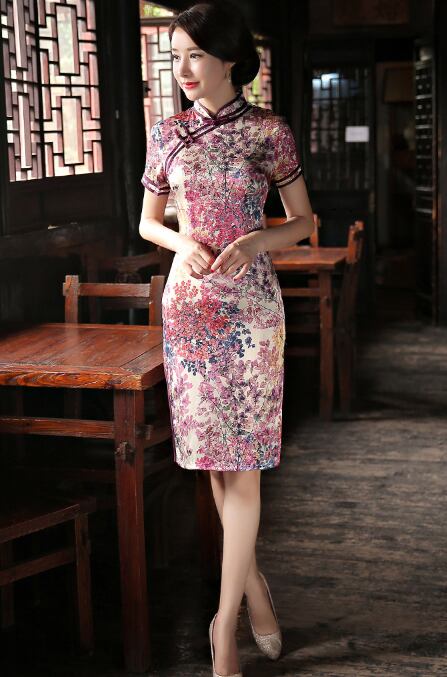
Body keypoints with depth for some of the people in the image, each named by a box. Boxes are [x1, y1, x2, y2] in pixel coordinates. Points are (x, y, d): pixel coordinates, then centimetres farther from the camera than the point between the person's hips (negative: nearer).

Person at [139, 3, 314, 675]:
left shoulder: (268, 130, -1)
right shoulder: (167, 133, 7)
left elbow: (304, 221, 5)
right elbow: (147, 222, 15)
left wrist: (255, 241, -15)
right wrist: (183, 244, -7)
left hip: (252, 303, -3)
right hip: (188, 301, 3)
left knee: (241, 458, -4)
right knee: (211, 451, 8)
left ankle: (225, 617, 5)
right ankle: (252, 578, 27)